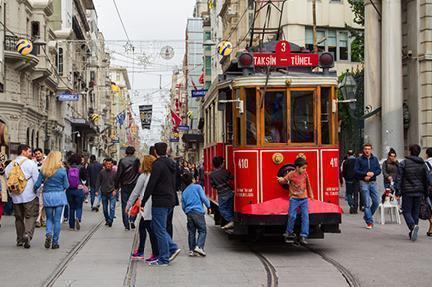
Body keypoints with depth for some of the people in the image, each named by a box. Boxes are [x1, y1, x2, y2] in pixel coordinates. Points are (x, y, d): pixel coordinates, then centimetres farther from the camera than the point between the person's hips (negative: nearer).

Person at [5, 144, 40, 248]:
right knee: (31, 216, 0)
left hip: (15, 197, 5)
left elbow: (7, 180, 10)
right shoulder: (30, 163, -8)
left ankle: (20, 239, 19)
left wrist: (12, 193, 18)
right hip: (29, 196, -5)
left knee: (19, 217, 15)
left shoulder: (10, 164, 7)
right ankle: (27, 234, -21)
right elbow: (37, 180, -9)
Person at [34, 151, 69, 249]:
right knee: (57, 220, 6)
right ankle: (55, 242, 8)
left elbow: (37, 184, -4)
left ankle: (48, 234, -10)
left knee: (49, 218, 16)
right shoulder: (62, 170, -6)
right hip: (59, 195, -1)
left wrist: (34, 190, 16)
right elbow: (66, 185, -2)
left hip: (47, 196, 1)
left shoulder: (43, 170, -3)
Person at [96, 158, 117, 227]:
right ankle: (107, 220, 25)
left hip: (112, 193, -2)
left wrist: (115, 190, -11)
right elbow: (98, 182, 4)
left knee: (112, 207, -14)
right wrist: (96, 191, -3)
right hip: (104, 193, 2)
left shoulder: (114, 172, -2)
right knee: (105, 208, 10)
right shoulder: (102, 172, 1)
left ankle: (110, 220, -11)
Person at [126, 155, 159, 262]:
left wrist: (128, 206, 5)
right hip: (154, 207, 7)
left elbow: (135, 193, -4)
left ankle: (156, 254, -1)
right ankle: (140, 252, 26)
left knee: (151, 230, -3)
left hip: (147, 208, -7)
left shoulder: (143, 176, -9)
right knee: (141, 227, 19)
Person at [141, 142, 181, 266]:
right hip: (170, 200, 9)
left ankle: (164, 259, 3)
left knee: (160, 230, -1)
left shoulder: (158, 164, -14)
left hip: (160, 202, -9)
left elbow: (151, 185, -17)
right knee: (156, 227, 19)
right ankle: (173, 248, 11)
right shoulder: (171, 164, 14)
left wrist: (143, 202, -13)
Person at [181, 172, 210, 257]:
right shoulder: (197, 187, 3)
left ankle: (191, 250, 6)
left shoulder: (184, 192, 16)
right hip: (198, 212, -5)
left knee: (191, 232, 9)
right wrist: (208, 206, 5)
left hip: (189, 213, 5)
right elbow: (203, 198, -5)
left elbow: (183, 206, 17)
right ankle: (199, 246, -17)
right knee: (202, 230, -1)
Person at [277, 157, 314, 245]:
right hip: (294, 199, -4)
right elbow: (284, 180, 1)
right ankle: (289, 234, 12)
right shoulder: (291, 174, -8)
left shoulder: (305, 174, 4)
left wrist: (311, 195, 24)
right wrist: (281, 180, -24)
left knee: (305, 216, -4)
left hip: (304, 199, 4)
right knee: (292, 216, -9)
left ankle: (303, 236, 0)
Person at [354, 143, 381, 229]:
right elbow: (356, 171, -5)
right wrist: (366, 173, -15)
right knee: (367, 203, -5)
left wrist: (372, 173, -10)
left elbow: (379, 170, 9)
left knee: (376, 202, 1)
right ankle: (369, 222, -1)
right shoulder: (359, 159, 1)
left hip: (373, 182, 4)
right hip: (364, 183, -4)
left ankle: (367, 216, 23)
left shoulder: (375, 159, 11)